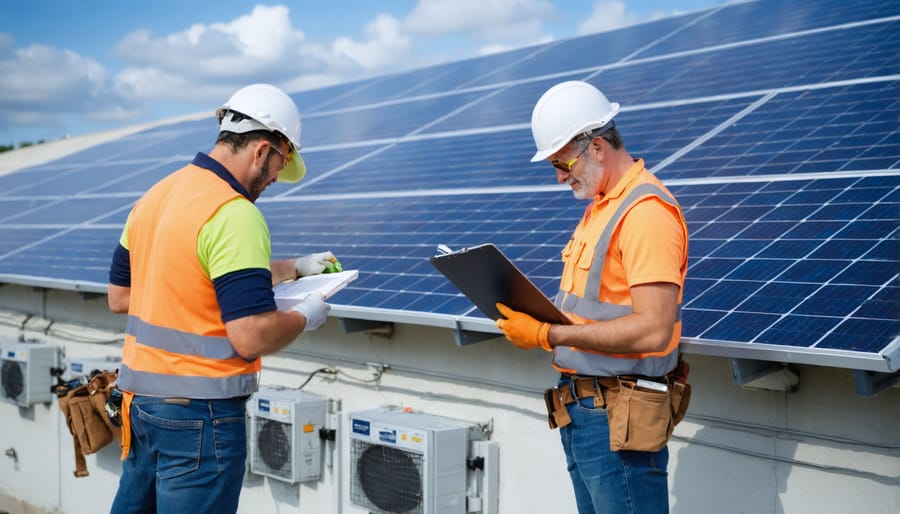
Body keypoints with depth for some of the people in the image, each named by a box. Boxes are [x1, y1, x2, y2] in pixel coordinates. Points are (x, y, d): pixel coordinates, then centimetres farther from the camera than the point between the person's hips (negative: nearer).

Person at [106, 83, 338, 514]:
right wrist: (304, 316, -3)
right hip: (199, 413, -8)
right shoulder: (236, 215, -20)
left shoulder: (154, 196, 6)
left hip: (140, 396, 8)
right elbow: (252, 337, -26)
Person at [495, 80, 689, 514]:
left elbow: (652, 331, -25)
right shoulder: (599, 207, 15)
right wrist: (533, 318, 5)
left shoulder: (647, 211, -18)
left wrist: (549, 335, -22)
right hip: (579, 410, 10)